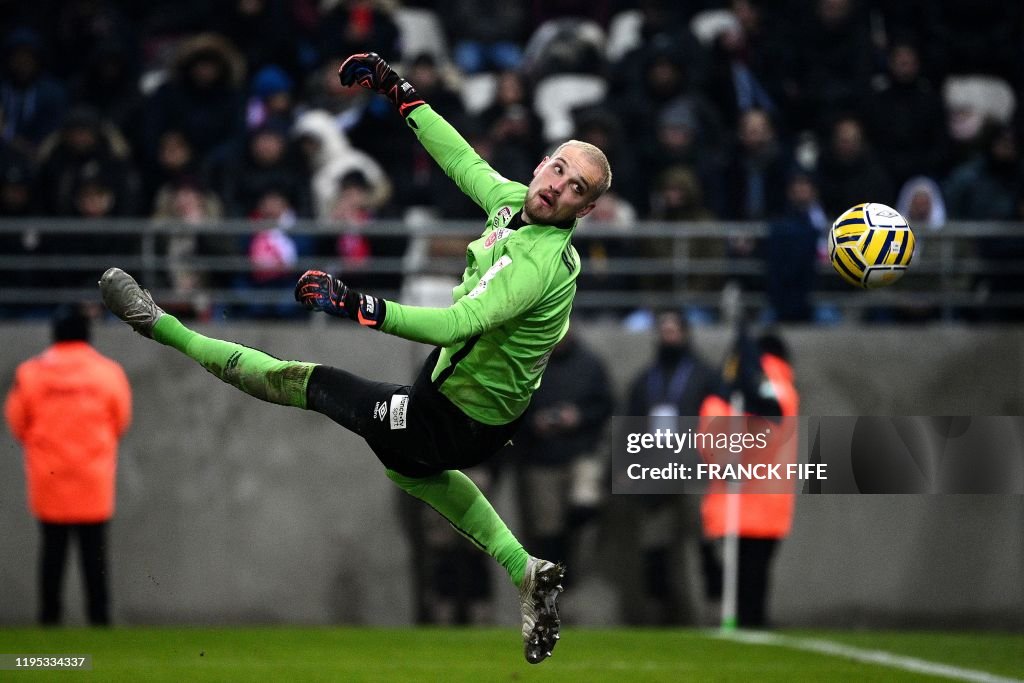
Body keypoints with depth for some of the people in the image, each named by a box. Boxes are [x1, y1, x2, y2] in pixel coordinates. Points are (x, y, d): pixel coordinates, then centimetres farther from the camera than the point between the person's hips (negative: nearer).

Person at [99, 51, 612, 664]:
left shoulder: (543, 261, -33)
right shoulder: (516, 202, -7)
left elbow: (457, 324, -42)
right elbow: (464, 162, 12)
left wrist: (357, 306, -46)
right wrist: (401, 93, 9)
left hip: (461, 421, -10)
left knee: (306, 383, 0)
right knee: (408, 469, 37)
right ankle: (527, 573, 31)